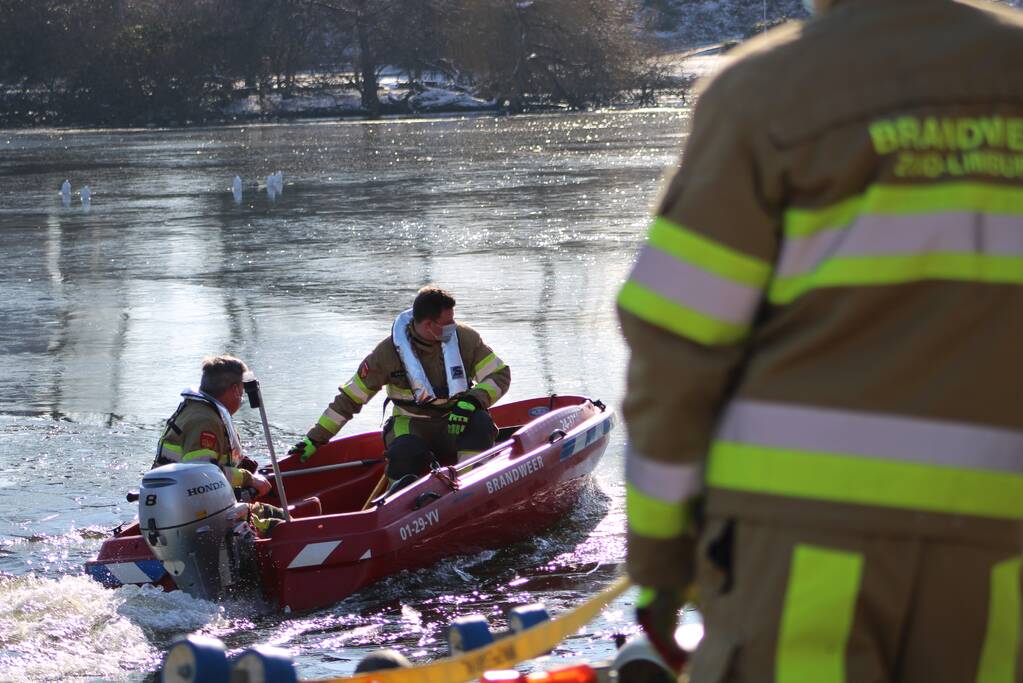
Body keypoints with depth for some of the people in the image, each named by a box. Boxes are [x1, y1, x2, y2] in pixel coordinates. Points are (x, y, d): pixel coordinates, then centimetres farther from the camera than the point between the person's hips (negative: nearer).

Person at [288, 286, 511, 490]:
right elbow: (350, 397, -2)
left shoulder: (465, 338, -5)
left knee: (480, 422, -32)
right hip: (411, 427, -2)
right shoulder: (389, 351, -9)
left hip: (456, 424, 2)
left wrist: (470, 401, -23)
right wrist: (315, 439, -3)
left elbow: (500, 375, -2)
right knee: (405, 452, -36)